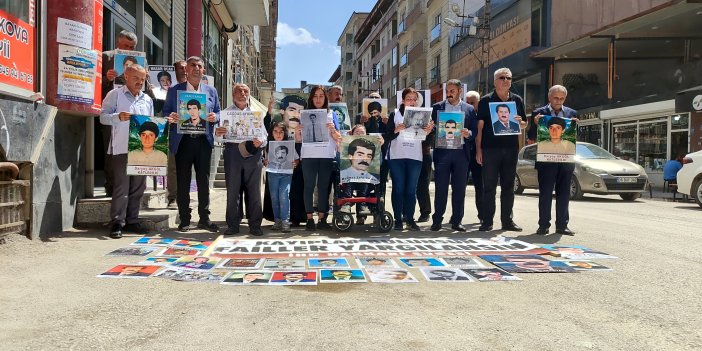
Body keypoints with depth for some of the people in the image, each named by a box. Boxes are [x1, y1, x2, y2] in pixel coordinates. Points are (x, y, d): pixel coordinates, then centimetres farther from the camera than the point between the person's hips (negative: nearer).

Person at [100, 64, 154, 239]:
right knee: (121, 186, -5)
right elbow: (103, 116, -3)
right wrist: (118, 117, -22)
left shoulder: (147, 100, 19)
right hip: (121, 148, -5)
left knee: (138, 187, 8)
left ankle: (132, 221, 17)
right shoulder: (115, 95, 4)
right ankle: (117, 223, 0)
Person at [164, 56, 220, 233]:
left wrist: (214, 117, -9)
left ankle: (204, 218, 14)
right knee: (183, 181, 3)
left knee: (204, 181, 5)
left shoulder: (211, 91, 13)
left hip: (204, 140, 2)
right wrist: (170, 117, -15)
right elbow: (165, 112, 7)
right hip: (183, 141, -1)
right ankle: (184, 219, 13)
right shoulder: (174, 90, 8)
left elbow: (218, 113, 14)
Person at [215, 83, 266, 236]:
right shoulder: (226, 113, 11)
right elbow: (220, 137, 3)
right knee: (232, 190, 2)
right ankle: (233, 225, 11)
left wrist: (260, 142, -15)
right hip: (233, 154, 0)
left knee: (254, 191, 1)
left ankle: (255, 226, 8)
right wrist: (217, 133, -21)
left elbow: (264, 135, 8)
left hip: (253, 153, 1)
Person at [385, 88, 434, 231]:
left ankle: (409, 218, 11)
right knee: (398, 188, -1)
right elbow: (387, 137, -2)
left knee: (411, 189, 3)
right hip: (397, 156, -1)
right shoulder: (395, 114, 4)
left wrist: (428, 132, -13)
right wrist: (396, 130, -21)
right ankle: (398, 219, 5)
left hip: (415, 157, 2)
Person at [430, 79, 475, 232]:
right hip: (442, 152, -1)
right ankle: (437, 220, 8)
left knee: (459, 189, 5)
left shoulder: (469, 109, 9)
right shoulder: (437, 107, 9)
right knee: (440, 188, 1)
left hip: (461, 152, 1)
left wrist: (468, 134, -14)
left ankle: (456, 221, 13)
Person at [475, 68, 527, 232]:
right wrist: (478, 149, -7)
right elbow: (479, 126, 0)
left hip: (511, 148, 3)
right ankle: (487, 221, 5)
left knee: (508, 186, 8)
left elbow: (524, 124, 18)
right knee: (489, 186, -1)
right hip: (490, 148, -3)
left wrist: (519, 122, -7)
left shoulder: (517, 100, 12)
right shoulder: (486, 100, 3)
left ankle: (507, 220, 16)